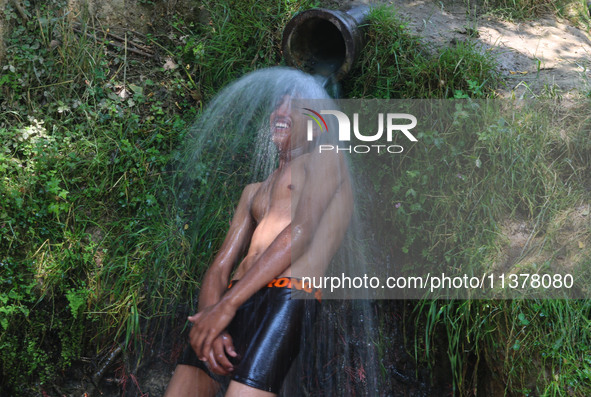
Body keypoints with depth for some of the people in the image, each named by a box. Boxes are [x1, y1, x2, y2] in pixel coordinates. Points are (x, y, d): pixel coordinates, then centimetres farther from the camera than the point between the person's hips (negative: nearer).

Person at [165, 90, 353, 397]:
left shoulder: (325, 160, 10)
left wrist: (226, 305, -13)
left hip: (288, 295, -6)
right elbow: (220, 266, 16)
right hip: (234, 298, 6)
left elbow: (300, 233, -7)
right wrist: (209, 319, -7)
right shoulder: (254, 191, 29)